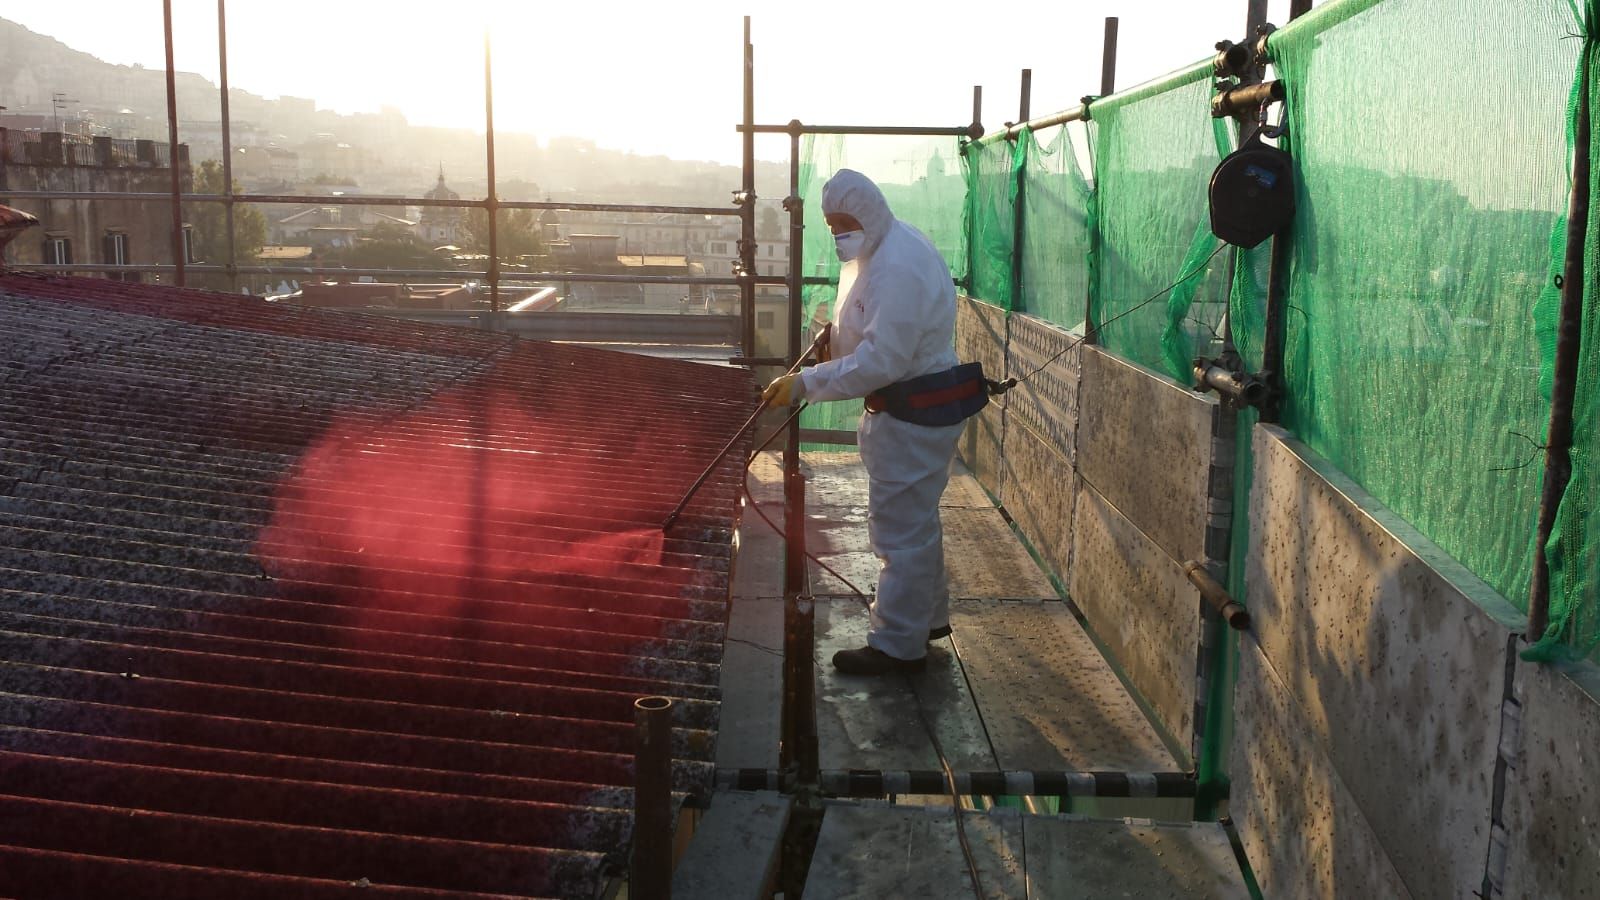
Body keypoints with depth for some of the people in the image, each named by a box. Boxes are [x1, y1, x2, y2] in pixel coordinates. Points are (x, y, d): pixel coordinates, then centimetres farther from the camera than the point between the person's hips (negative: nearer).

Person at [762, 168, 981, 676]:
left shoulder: (900, 268, -26)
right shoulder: (878, 250, 8)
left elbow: (880, 360, -30)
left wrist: (806, 384, -28)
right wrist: (832, 339, 2)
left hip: (916, 415, -11)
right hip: (905, 406, 11)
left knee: (900, 526, -3)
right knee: (914, 519, 22)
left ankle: (898, 645, 7)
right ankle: (928, 615, 38)